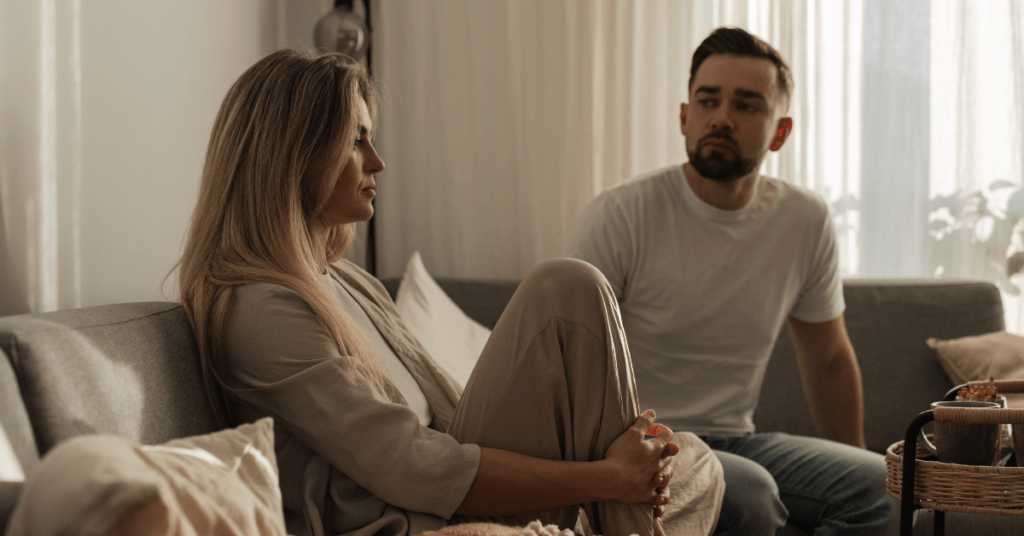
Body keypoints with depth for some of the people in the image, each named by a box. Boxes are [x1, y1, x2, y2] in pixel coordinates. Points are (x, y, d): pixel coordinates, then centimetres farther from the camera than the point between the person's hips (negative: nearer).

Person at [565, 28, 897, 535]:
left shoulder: (806, 222, 2)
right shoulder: (616, 217, -12)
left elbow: (828, 360, 16)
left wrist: (855, 472, 19)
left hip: (734, 439, 5)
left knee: (881, 485, -19)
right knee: (749, 491, -33)